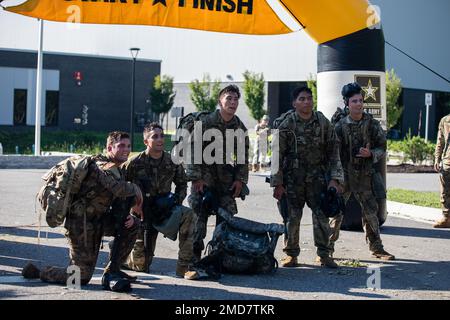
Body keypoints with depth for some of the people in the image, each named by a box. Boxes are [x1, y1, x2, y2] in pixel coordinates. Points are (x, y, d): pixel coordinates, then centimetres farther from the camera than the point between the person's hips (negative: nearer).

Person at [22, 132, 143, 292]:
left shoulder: (115, 169, 14)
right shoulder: (105, 166, -18)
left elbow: (118, 198, 18)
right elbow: (120, 189, -35)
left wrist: (126, 215, -3)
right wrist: (136, 189, -14)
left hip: (96, 220, 9)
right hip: (80, 223, -9)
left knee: (132, 223, 2)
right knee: (82, 277, -4)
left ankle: (112, 271, 7)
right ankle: (38, 272, 17)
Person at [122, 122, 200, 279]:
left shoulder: (172, 162, 0)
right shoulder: (135, 163, -11)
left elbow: (182, 183, 17)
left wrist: (177, 199, -2)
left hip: (163, 210, 3)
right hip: (141, 213, -3)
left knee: (188, 215, -30)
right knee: (141, 265, -3)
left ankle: (184, 265, -24)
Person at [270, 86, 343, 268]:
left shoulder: (323, 123, 3)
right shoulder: (286, 124, -4)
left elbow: (333, 152, 5)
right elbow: (277, 155, -4)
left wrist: (334, 178, -3)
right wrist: (277, 183, -7)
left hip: (317, 176, 2)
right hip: (293, 177, -2)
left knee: (321, 215, -3)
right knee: (292, 216, 1)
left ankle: (323, 254, 8)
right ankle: (291, 254, 15)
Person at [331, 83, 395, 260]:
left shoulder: (372, 124, 1)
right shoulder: (340, 126, -2)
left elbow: (382, 148, 5)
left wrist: (370, 154, -15)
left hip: (364, 176, 1)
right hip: (344, 175, -1)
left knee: (370, 211, 5)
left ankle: (376, 247, 17)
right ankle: (328, 247, 14)